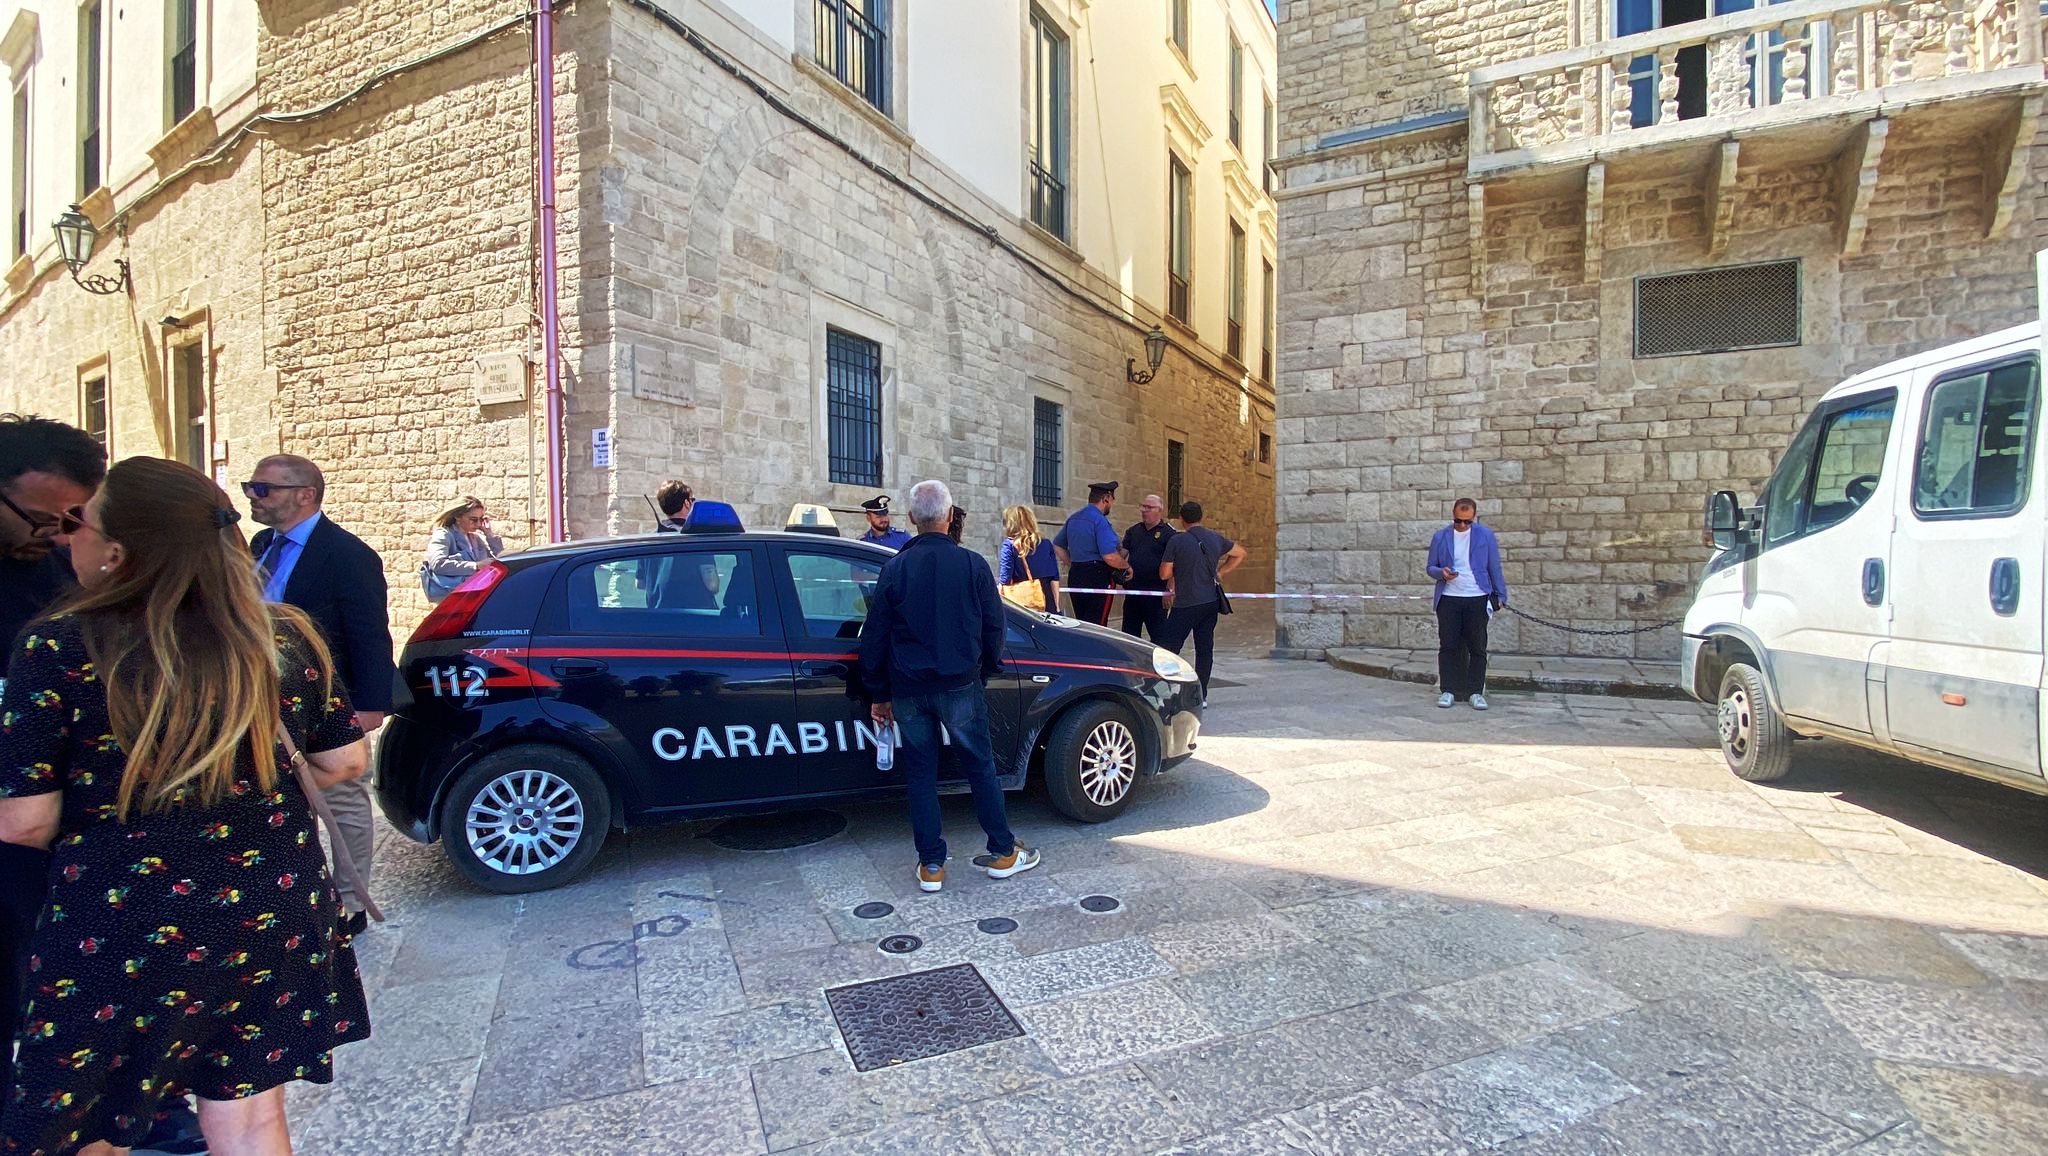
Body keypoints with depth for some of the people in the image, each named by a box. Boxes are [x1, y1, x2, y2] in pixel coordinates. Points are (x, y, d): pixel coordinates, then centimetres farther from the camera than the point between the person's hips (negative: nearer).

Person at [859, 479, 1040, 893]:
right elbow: (994, 626, 2)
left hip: (908, 689, 1)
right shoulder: (972, 564, -5)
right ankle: (1003, 853, 21)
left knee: (920, 775, 10)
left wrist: (879, 694, 11)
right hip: (960, 686, -1)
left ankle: (931, 866, 15)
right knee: (980, 767, 11)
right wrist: (986, 670, 18)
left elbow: (874, 637, 2)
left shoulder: (894, 568, -2)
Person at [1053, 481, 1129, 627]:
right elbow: (1110, 556, -21)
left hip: (1075, 577, 8)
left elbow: (1057, 546, 21)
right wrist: (1127, 566, -4)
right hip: (1098, 578, -8)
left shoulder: (1073, 518, 12)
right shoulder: (1100, 520, -14)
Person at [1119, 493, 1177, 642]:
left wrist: (1169, 590, -16)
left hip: (1156, 593, -6)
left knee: (1159, 635, 0)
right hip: (1132, 590, 6)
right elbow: (1122, 554, 10)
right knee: (1129, 634, 14)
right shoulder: (1133, 530, 12)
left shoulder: (1169, 533, -5)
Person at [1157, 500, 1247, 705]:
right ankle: (1202, 696, 13)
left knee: (1169, 647, -1)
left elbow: (1164, 574, -8)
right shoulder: (1216, 538, 7)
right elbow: (1240, 553, 22)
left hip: (1186, 604, -6)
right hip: (1212, 602, 6)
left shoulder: (1177, 541, -11)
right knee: (1205, 648, 10)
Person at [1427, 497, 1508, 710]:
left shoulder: (1486, 535, 2)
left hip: (1478, 599, -1)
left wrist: (1501, 595, 2)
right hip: (1448, 599, 1)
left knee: (1477, 648, 3)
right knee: (1448, 646, 2)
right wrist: (1442, 573, -12)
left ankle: (1476, 692, 10)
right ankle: (1448, 691, 8)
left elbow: (1494, 568, 5)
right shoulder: (1440, 537, 5)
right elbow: (1430, 567, 10)